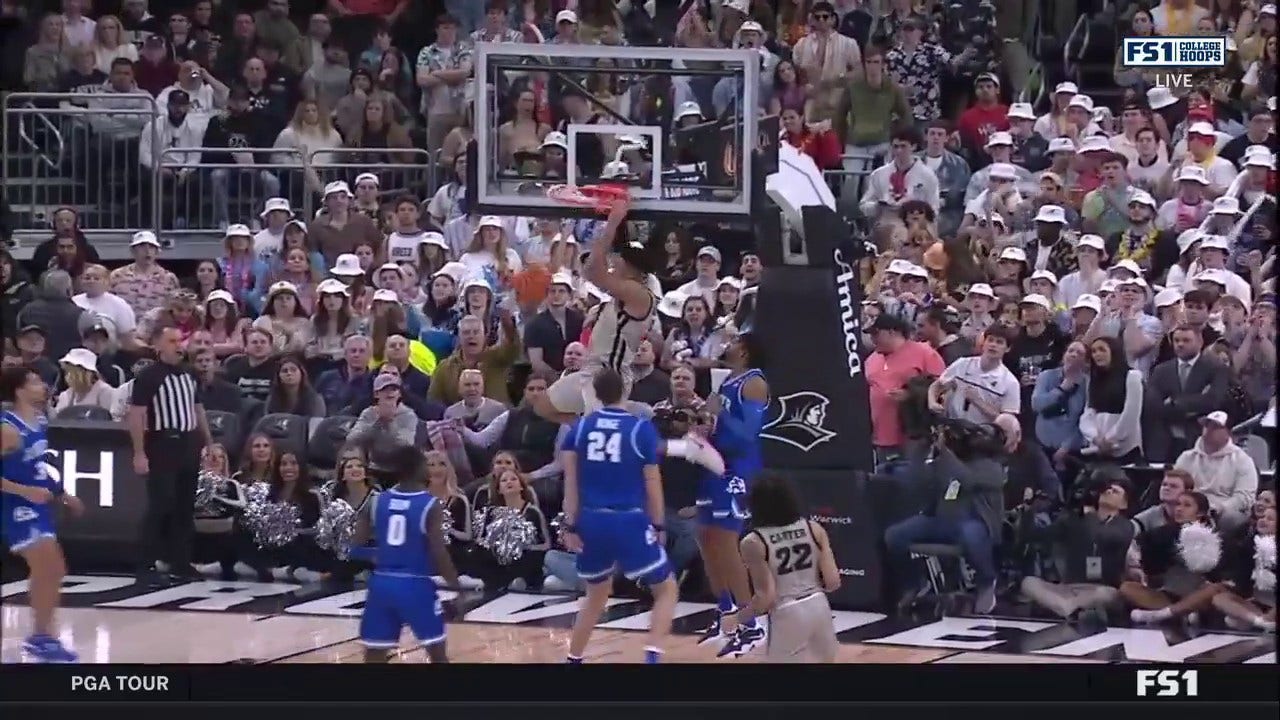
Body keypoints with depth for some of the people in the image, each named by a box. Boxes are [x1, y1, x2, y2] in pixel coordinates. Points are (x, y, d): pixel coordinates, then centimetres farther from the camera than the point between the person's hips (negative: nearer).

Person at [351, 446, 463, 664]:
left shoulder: (375, 502, 2)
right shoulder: (431, 506, -11)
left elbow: (355, 546, 1)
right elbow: (438, 554, -15)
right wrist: (458, 586, -4)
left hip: (381, 583, 4)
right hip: (417, 585, -4)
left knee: (374, 655, 9)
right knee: (437, 653, 8)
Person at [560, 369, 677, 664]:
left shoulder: (580, 428, 5)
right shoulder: (642, 429, -3)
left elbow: (571, 480, 1)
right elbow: (652, 482, 0)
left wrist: (570, 525, 4)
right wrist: (658, 526, 10)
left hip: (592, 521, 4)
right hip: (629, 521, -4)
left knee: (596, 595, 25)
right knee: (666, 590, 9)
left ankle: (573, 659, 25)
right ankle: (652, 655, -11)